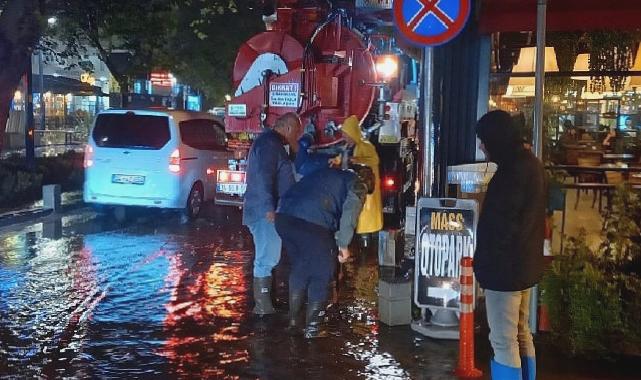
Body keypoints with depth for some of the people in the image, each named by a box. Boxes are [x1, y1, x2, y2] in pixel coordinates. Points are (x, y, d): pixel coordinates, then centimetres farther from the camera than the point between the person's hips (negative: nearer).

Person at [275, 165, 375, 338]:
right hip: (312, 223, -7)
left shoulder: (327, 172, 33)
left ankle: (293, 321, 31)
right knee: (321, 274, 11)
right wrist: (343, 244, -2)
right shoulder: (358, 185, 14)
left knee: (299, 268, 25)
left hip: (284, 215, 7)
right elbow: (350, 211, -4)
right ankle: (312, 327, 15)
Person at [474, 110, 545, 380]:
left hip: (505, 266, -10)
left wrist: (484, 262, -11)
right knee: (521, 335, 19)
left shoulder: (512, 171, -21)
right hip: (524, 264, 10)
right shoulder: (529, 163, 10)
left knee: (503, 341, -3)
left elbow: (501, 224, -22)